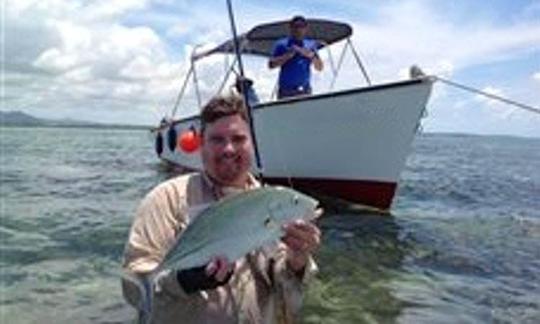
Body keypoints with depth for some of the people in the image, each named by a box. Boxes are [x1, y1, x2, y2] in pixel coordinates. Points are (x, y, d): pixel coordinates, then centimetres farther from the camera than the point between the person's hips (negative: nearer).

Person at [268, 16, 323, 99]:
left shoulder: (311, 44, 13)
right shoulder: (282, 44, 4)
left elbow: (319, 67, 10)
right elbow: (271, 64, -4)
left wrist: (312, 56, -8)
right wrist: (288, 55, -12)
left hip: (305, 91, 3)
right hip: (286, 91, -3)